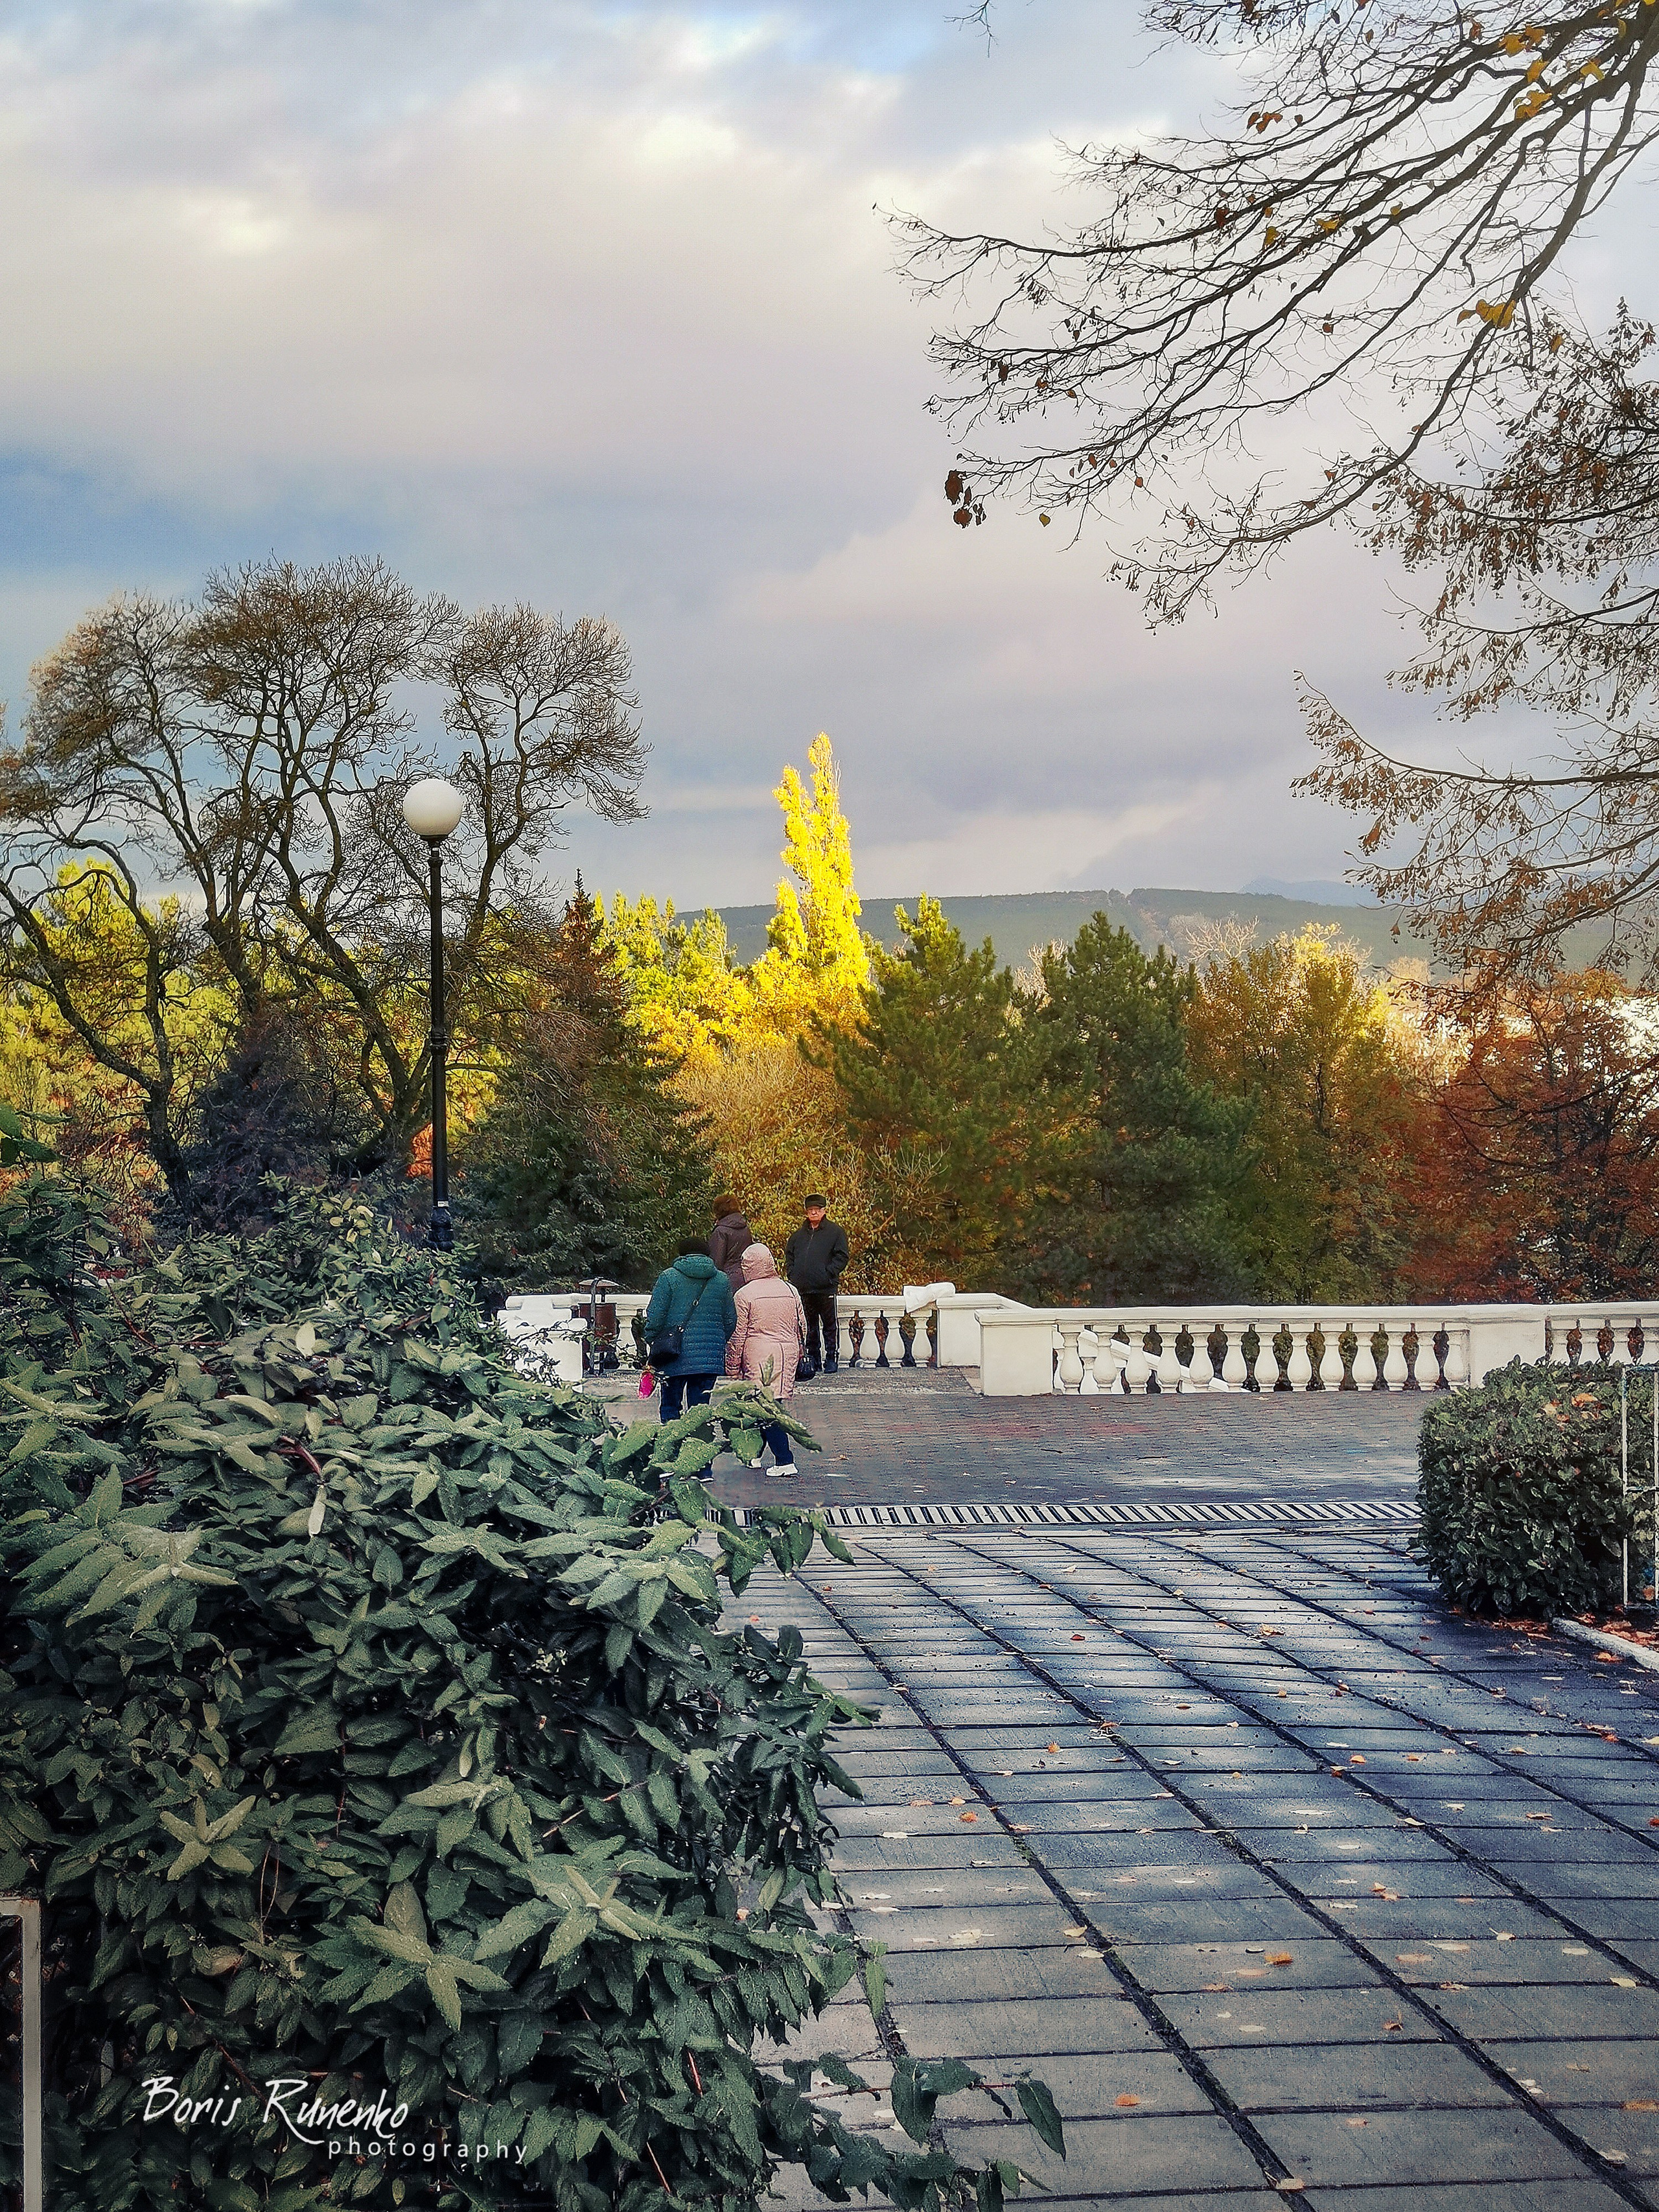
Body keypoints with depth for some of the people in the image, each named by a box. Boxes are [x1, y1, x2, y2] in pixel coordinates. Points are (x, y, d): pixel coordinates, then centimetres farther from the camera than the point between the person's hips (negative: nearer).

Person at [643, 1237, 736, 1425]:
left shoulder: (668, 1277, -3)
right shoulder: (722, 1280, 6)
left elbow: (655, 1316, -6)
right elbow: (730, 1320, 11)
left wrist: (650, 1340, 9)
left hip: (675, 1358, -2)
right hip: (710, 1357, 2)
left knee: (671, 1408, 9)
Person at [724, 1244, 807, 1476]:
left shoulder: (745, 1295, -6)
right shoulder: (791, 1291, 8)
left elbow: (738, 1334, -5)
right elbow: (802, 1327, 14)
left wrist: (732, 1366, 3)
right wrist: (798, 1353, 26)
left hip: (758, 1355, -5)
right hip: (788, 1353, 5)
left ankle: (785, 1461, -13)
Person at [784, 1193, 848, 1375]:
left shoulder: (835, 1232, 1)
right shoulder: (799, 1235, 16)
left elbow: (841, 1257, -4)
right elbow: (789, 1255, 21)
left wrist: (828, 1274, -13)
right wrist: (792, 1274, 6)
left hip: (826, 1289, -5)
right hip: (803, 1289, 5)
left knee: (829, 1326, 0)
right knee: (808, 1327, 10)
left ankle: (831, 1359, 5)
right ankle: (812, 1358, 18)